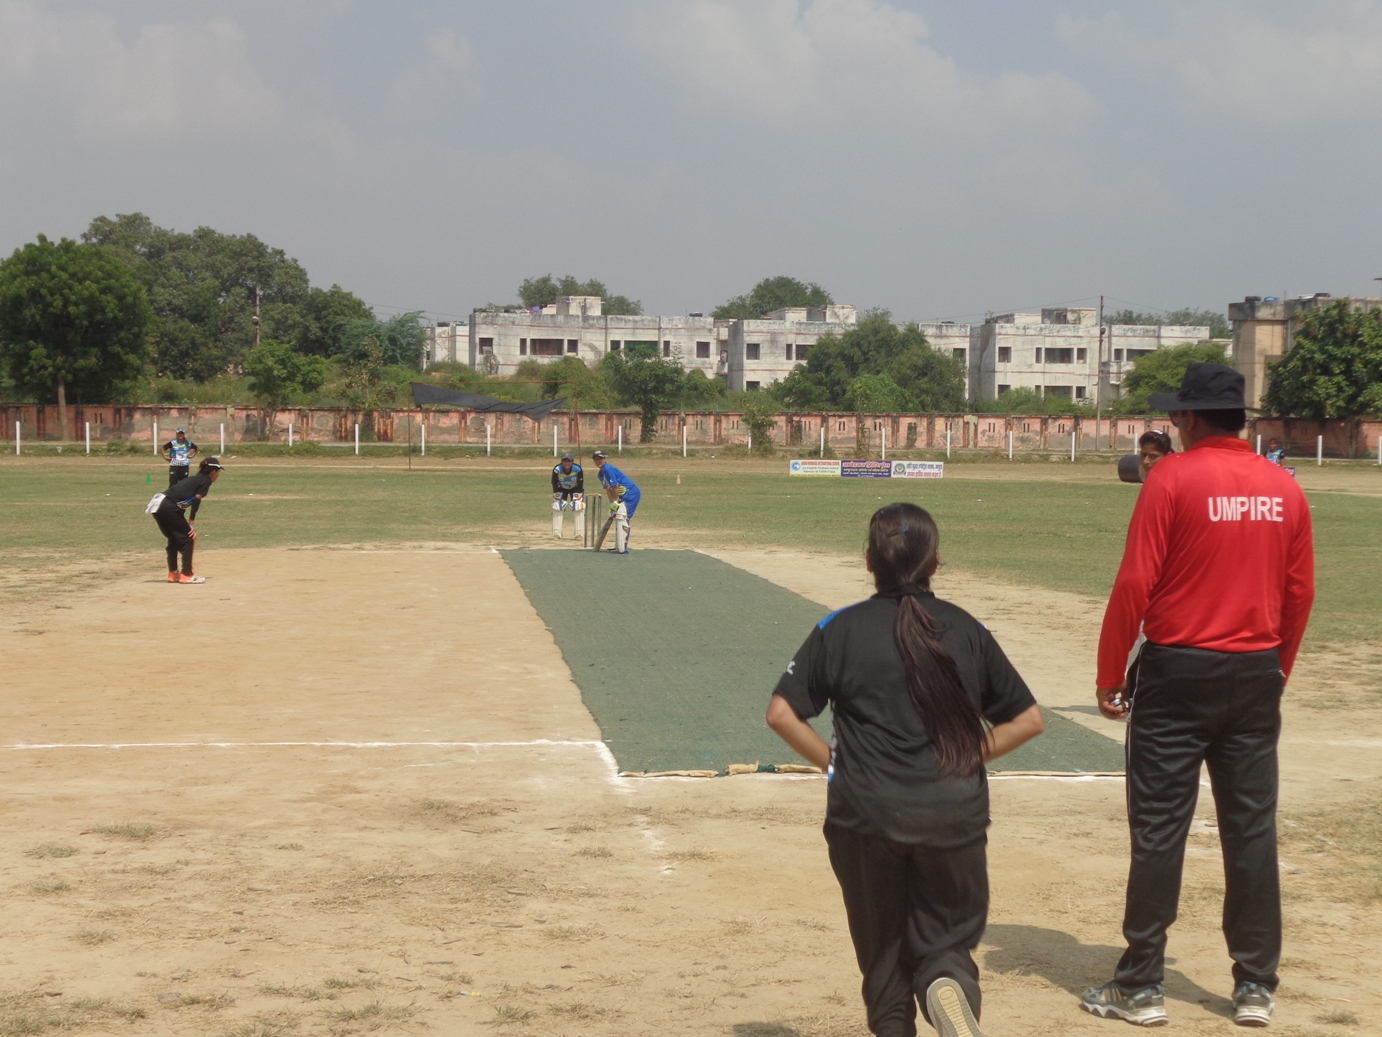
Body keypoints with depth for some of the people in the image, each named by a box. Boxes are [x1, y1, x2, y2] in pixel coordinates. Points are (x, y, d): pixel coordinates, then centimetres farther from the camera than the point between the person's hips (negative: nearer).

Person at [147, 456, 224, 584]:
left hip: (157, 506, 9)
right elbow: (196, 501, -8)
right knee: (188, 538, 1)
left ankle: (173, 574, 25)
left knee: (174, 539, 21)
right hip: (170, 508, -9)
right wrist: (191, 523, -7)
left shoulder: (195, 478, 27)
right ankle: (186, 575, 1)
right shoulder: (206, 480, 3)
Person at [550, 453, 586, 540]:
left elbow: (580, 486, -21)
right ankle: (556, 533, -5)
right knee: (557, 508, -11)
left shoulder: (578, 469, -30)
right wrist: (554, 500, -19)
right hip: (561, 489, 1)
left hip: (575, 489, -1)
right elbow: (555, 486, -18)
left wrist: (581, 500, -21)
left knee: (579, 508, -14)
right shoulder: (556, 470, -29)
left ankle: (579, 533, -7)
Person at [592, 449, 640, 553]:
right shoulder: (601, 474, 13)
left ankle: (622, 548, -23)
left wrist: (615, 502, -12)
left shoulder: (608, 469, -17)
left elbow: (615, 486, -20)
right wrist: (611, 503, 5)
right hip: (623, 496, 11)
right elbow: (608, 489, 14)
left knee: (621, 517, -18)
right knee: (618, 518, 19)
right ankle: (619, 546, 29)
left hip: (631, 493, -11)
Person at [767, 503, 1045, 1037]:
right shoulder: (967, 630, 5)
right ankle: (948, 985, -20)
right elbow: (1028, 719, 7)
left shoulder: (840, 629, 0)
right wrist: (968, 757, 11)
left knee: (883, 950, 16)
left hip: (865, 815, 0)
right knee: (946, 940, 10)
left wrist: (833, 763, 6)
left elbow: (780, 714, -3)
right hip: (954, 811, 1)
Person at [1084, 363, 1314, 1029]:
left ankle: (1141, 986, 7)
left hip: (1177, 673, -4)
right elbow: (1300, 594, 8)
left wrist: (1109, 677, -4)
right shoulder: (1285, 489, 4)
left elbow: (1134, 586, -12)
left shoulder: (1172, 479, -9)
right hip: (1257, 675, 4)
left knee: (1159, 831, 2)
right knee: (1252, 831, 10)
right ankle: (1255, 987, 15)